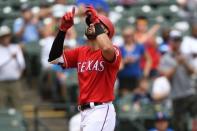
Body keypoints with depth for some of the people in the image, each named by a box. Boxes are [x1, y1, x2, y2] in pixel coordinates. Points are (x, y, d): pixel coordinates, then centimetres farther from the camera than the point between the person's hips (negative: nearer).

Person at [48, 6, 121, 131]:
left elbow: (107, 48, -31)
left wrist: (96, 22, -18)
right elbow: (54, 59, 5)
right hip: (85, 112, 8)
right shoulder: (80, 52, 14)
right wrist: (63, 29, -3)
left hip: (101, 112, -8)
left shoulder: (113, 52, -6)